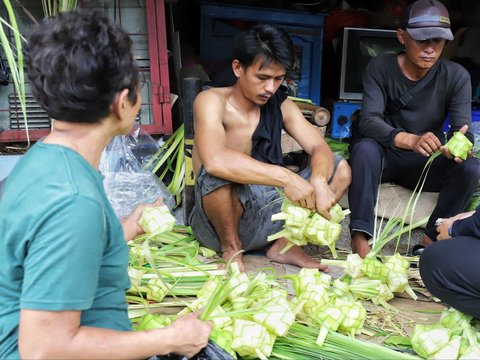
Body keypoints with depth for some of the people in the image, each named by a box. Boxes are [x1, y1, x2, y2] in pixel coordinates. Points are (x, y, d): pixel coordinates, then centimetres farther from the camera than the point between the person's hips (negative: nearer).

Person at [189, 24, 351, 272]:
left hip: (269, 217, 6)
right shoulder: (212, 101, -15)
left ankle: (285, 243, 0)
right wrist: (285, 177, -39)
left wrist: (318, 181, -27)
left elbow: (320, 148, -5)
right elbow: (214, 160, -35)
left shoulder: (280, 105, 4)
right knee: (219, 173, -37)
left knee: (341, 169, -2)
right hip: (218, 223, -5)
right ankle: (231, 248, -10)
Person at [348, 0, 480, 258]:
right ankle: (360, 240, -35)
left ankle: (429, 242, -16)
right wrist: (411, 140, -46)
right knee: (365, 148, -34)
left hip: (425, 163, 2)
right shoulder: (380, 68, -13)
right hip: (384, 157, -2)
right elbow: (369, 121, -26)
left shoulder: (456, 77, -8)